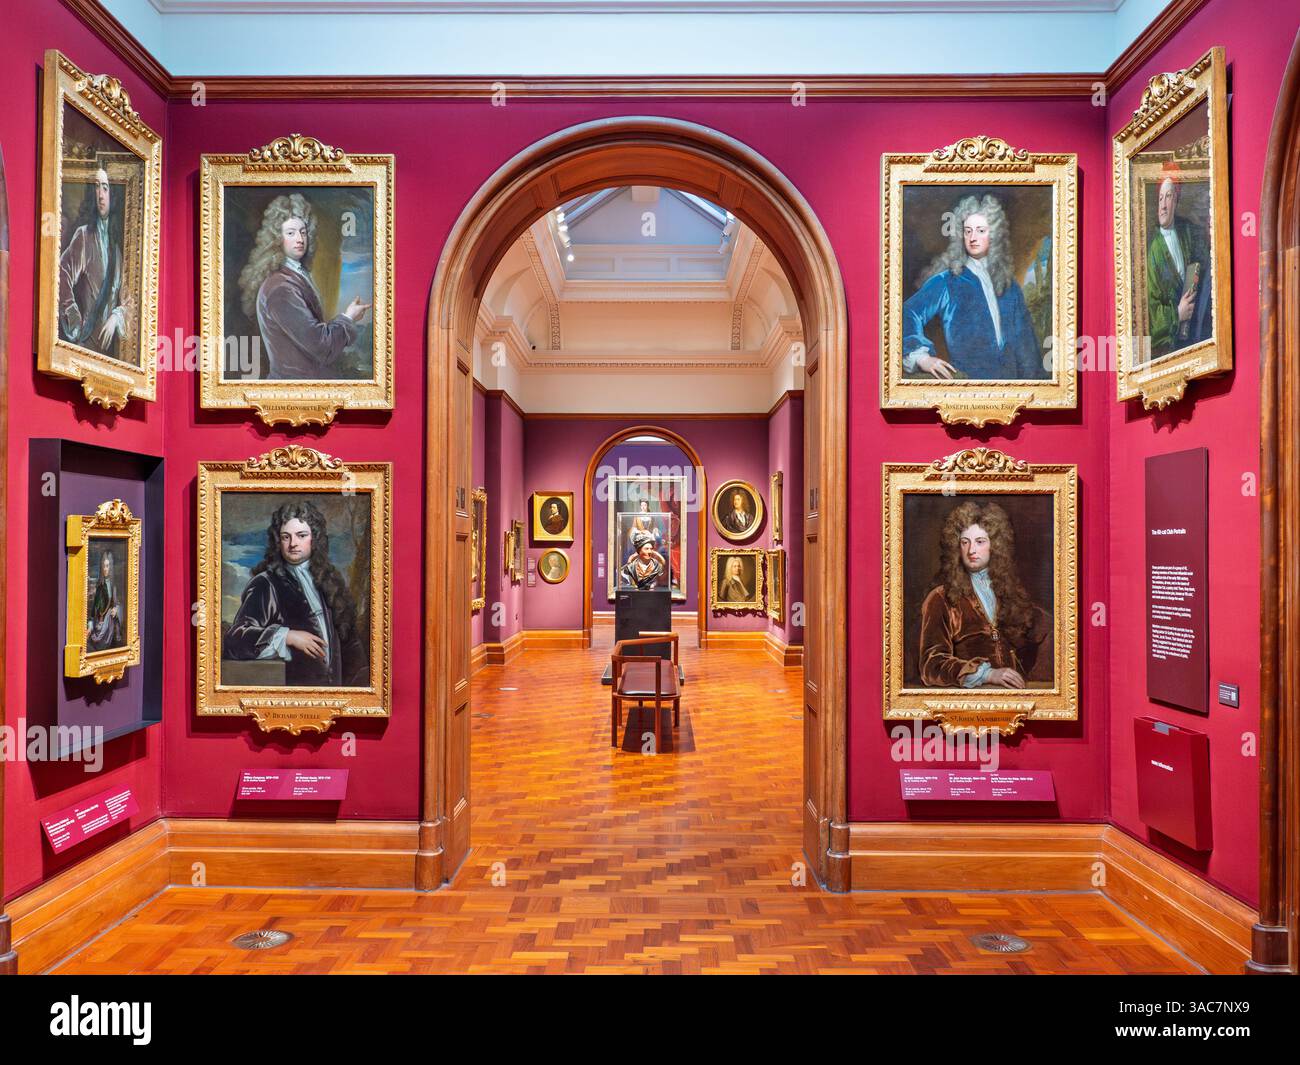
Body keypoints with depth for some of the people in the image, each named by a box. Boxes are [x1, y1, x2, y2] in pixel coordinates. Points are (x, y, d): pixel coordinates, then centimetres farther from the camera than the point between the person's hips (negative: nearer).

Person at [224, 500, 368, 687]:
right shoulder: (265, 585, 3)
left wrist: (361, 679, 9)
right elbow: (235, 639, -5)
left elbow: (350, 640, 19)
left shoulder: (328, 580, 17)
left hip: (334, 682, 1)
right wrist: (287, 637, -12)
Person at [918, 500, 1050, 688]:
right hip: (970, 689, -4)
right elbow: (932, 664, -4)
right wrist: (987, 674, -14)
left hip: (1016, 687, 5)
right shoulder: (941, 598, 7)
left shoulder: (1012, 590, 20)